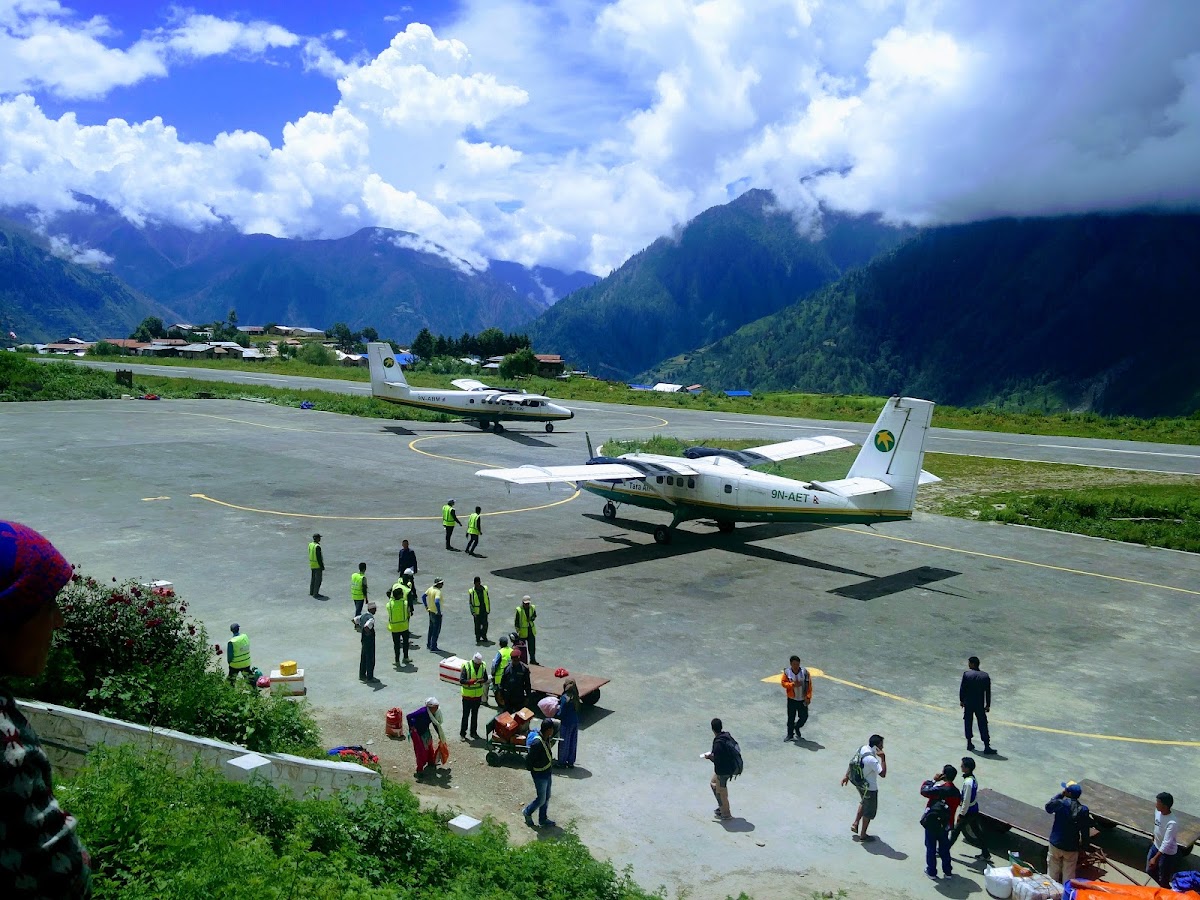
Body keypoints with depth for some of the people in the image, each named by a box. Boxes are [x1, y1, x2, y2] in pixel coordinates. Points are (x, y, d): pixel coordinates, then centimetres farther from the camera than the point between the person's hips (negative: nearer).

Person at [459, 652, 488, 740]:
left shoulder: (483, 667, -5)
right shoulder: (466, 667, -18)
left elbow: (485, 678, 4)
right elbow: (461, 680, -20)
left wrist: (482, 680, -19)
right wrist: (470, 681, -36)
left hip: (478, 695, 4)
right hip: (467, 696, -4)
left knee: (475, 715, 16)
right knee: (466, 715, 3)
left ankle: (473, 732, 29)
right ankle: (462, 733, 15)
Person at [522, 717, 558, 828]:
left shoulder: (546, 737, -7)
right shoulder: (537, 742, -33)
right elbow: (529, 759, -27)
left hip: (547, 771, 9)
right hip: (540, 774, -9)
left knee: (547, 797, 20)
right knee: (541, 799, 8)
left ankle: (543, 820, 35)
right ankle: (527, 812, 33)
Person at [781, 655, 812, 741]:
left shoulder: (804, 672, -12)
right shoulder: (787, 672, -9)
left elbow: (809, 685, -7)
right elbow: (783, 682, -5)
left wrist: (808, 697, -11)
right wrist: (792, 684, -20)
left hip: (802, 699, 0)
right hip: (791, 699, 0)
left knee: (804, 716, 3)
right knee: (791, 717, 7)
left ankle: (797, 727, 33)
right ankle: (790, 734, 24)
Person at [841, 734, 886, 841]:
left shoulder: (862, 749, -9)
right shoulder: (871, 759, -35)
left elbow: (853, 762, 4)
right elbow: (883, 774, -34)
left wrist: (846, 776, 17)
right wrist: (883, 758, -31)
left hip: (859, 783, 8)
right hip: (869, 788, -8)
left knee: (864, 803, 33)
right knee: (869, 811, 14)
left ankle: (855, 824, 39)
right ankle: (863, 835, 30)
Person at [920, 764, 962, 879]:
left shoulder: (940, 788, -24)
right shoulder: (956, 792, -1)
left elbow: (924, 791, -22)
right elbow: (956, 805, 7)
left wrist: (933, 780, -14)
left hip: (932, 822, -6)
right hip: (946, 825, 6)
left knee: (931, 847, 9)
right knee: (944, 848, 20)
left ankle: (931, 871, 17)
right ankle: (947, 871, 27)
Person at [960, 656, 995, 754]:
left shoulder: (966, 674, -11)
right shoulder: (985, 676, -6)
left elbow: (962, 688, -8)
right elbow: (988, 692, -2)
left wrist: (961, 700, 6)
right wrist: (988, 705, 7)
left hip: (968, 703, 0)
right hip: (980, 705, 0)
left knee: (968, 722, 14)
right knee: (983, 725, 5)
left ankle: (969, 743, 21)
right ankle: (987, 746, 3)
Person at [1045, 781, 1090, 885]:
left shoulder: (1060, 804, -18)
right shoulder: (1083, 810, -11)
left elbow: (1048, 807, 4)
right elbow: (1085, 831, -5)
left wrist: (1060, 794, 2)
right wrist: (1084, 844, 10)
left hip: (1056, 844, -1)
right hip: (1072, 847, 1)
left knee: (1053, 872, 14)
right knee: (1069, 874, 14)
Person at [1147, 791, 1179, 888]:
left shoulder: (1172, 823, -35)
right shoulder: (1157, 811, -12)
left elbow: (1166, 843, -32)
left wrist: (1155, 858, -30)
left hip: (1167, 852, -8)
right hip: (1156, 846, 8)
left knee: (1163, 880, 8)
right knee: (1150, 871, 23)